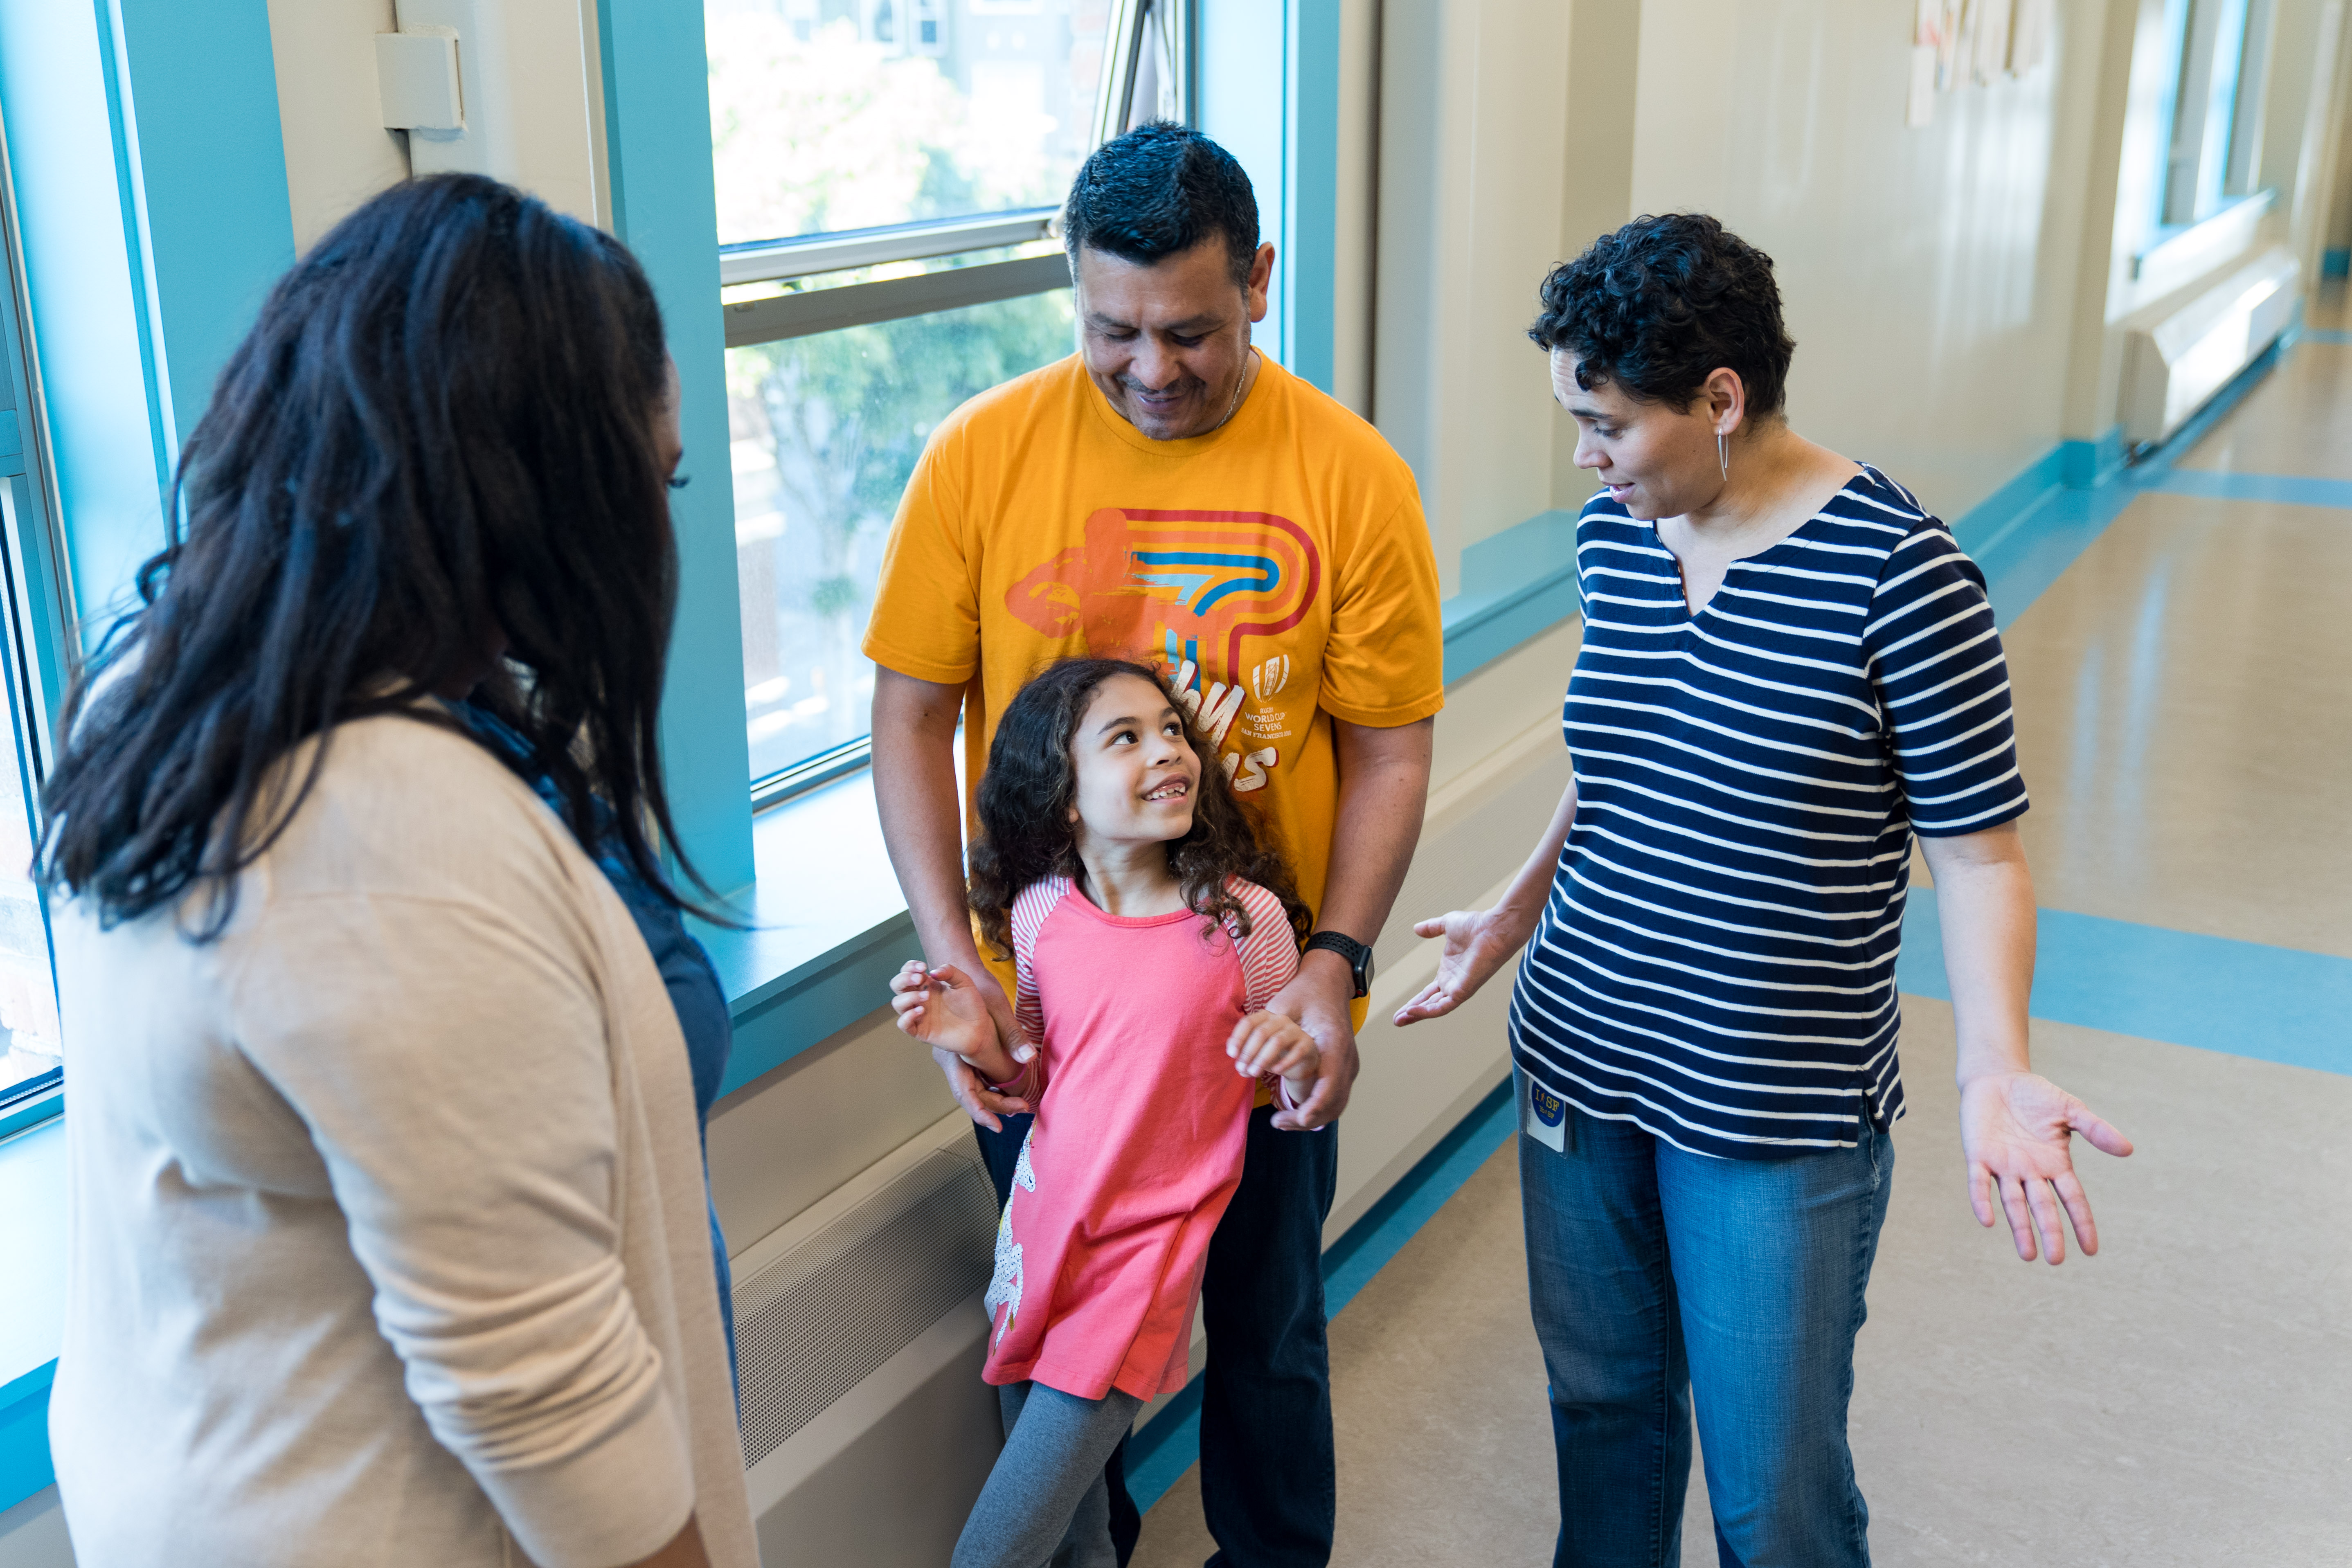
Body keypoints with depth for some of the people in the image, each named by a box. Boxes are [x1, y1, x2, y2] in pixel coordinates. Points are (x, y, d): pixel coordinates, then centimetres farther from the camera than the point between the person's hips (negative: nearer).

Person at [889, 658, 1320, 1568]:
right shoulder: (1038, 914, -4)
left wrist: (1299, 1060, -23)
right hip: (1040, 1230, 4)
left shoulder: (1244, 916, -12)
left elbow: (1304, 1099, -1)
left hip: (1145, 1253, -4)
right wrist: (982, 1047, -9)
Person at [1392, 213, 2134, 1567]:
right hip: (1580, 1063, 6)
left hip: (1779, 1122, -5)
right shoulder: (1614, 534, 1)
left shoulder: (1896, 569, -18)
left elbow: (1978, 850, -14)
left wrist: (1996, 1071, -26)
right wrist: (1520, 912, 18)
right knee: (1601, 1403, 22)